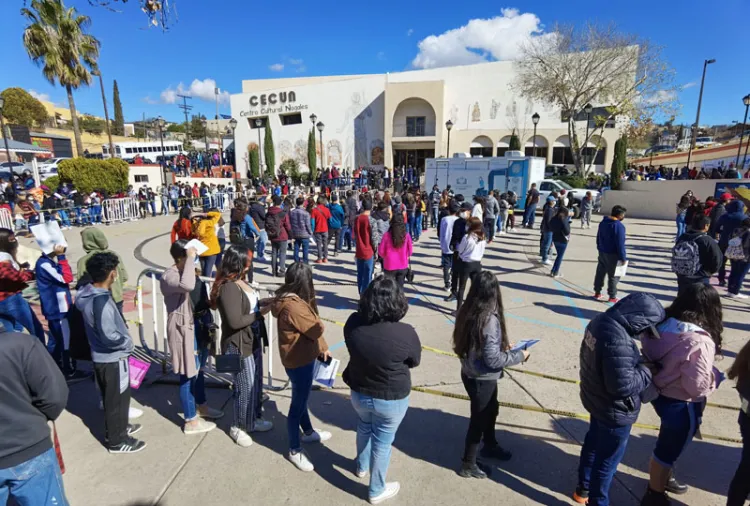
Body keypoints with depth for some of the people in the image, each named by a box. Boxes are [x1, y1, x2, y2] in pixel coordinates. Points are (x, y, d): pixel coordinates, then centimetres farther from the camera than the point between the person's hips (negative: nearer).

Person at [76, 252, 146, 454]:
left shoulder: (87, 293, -1)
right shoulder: (101, 301, -30)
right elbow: (109, 336, -30)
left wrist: (122, 333, 11)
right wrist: (128, 342, -13)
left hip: (101, 355, 9)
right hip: (112, 358, -9)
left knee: (111, 397, 25)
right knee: (117, 399, 9)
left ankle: (118, 428, 43)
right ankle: (117, 440, 25)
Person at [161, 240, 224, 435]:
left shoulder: (188, 271, 7)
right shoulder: (169, 276, -22)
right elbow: (187, 286, -46)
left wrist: (210, 303, 10)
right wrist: (191, 258, -36)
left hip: (198, 325, 9)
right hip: (184, 329, -9)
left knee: (198, 369, 23)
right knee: (187, 375, 4)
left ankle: (201, 406, 42)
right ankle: (191, 421, 19)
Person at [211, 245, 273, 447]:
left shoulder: (240, 281, 3)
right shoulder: (228, 288, -26)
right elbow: (235, 321, -27)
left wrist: (262, 302, 1)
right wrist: (260, 313, -18)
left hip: (252, 340, 9)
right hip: (238, 345, -9)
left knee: (256, 382, 20)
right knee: (246, 386, 6)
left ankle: (253, 419, 39)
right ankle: (238, 427, 28)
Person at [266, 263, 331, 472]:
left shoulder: (290, 299, 0)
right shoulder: (294, 307, -31)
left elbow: (313, 328, 7)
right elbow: (317, 329, -20)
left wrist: (323, 349, 10)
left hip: (302, 357, 10)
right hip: (299, 361, -10)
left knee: (301, 399, 27)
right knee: (298, 404, 8)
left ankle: (308, 433, 48)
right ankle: (295, 451, 27)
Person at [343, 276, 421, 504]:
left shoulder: (353, 323, -21)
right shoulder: (406, 333, -30)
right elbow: (415, 362, -10)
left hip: (359, 392, 4)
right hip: (391, 399, -3)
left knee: (364, 428, 31)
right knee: (382, 442, 19)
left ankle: (361, 466, 58)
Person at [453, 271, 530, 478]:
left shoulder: (467, 311, -5)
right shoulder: (489, 319, -30)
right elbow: (493, 359, -26)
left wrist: (501, 343, 10)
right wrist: (519, 355, -12)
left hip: (471, 373, 8)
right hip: (482, 379, -8)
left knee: (491, 410, 29)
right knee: (479, 418, 13)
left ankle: (490, 446, 53)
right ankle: (468, 464, 34)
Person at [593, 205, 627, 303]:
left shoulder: (603, 222, 6)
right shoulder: (618, 226, -21)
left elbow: (598, 237, 15)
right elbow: (620, 244, -21)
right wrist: (623, 258, -15)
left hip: (602, 253, 7)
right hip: (613, 255, -7)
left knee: (600, 273, 15)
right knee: (613, 276, 3)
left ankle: (597, 293, 23)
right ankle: (612, 297, 11)